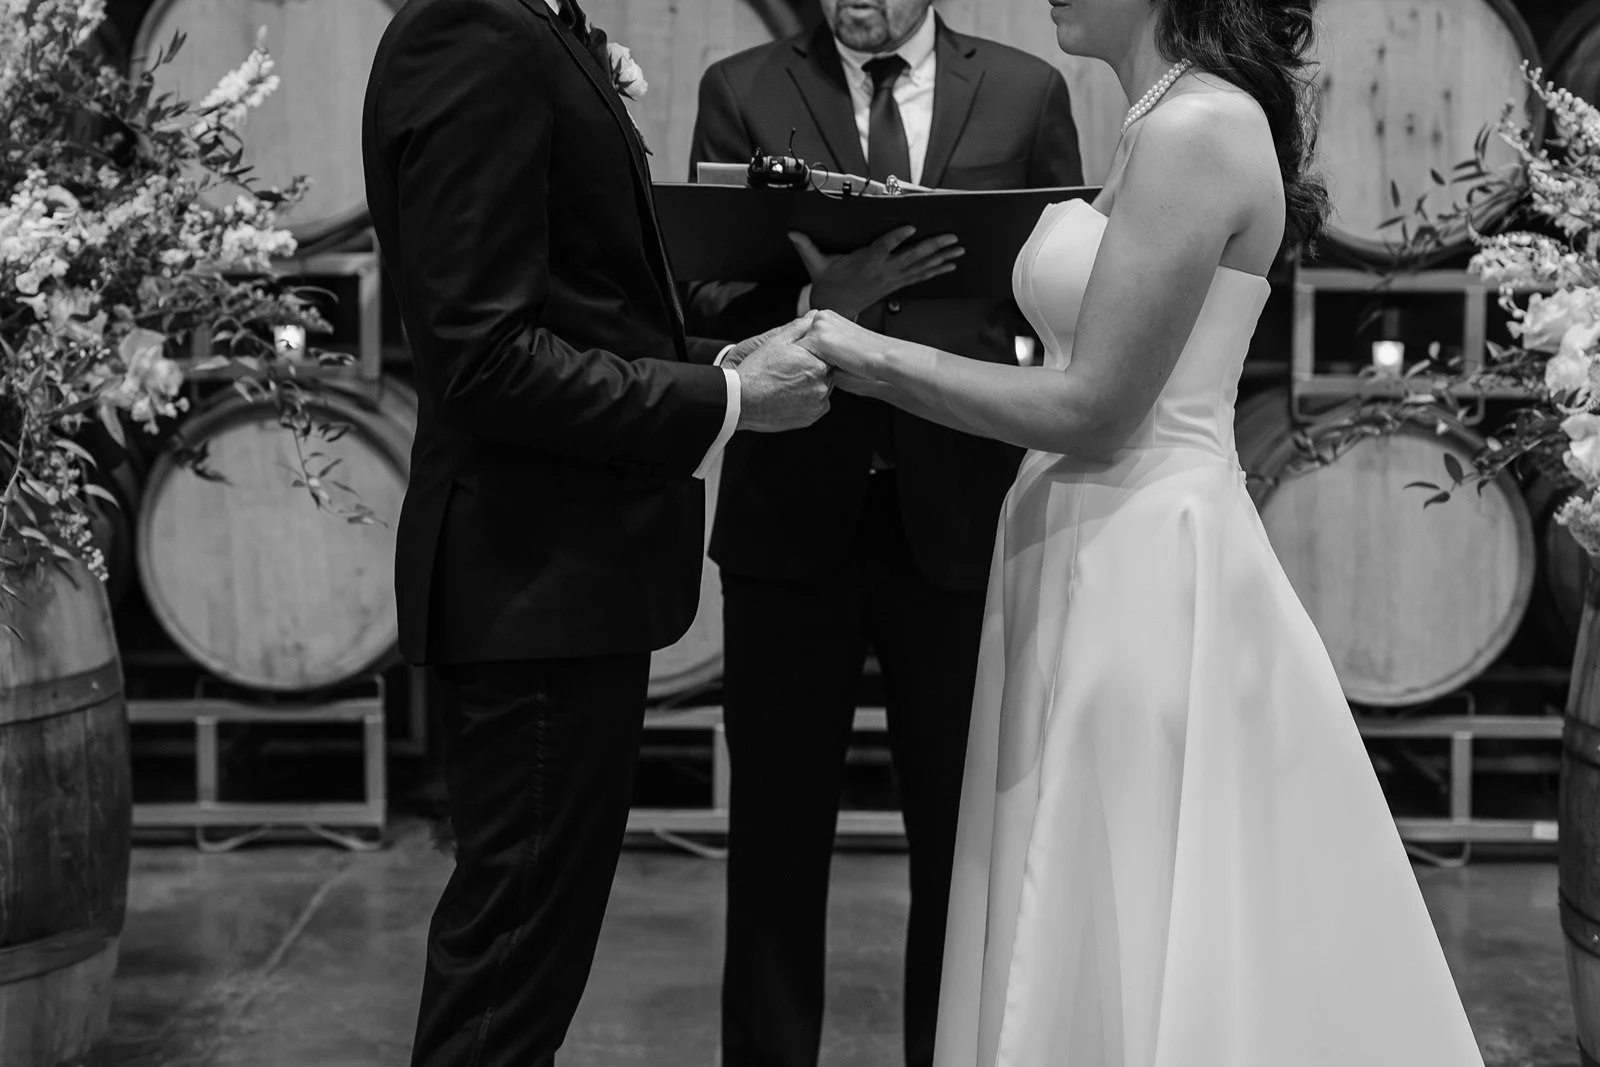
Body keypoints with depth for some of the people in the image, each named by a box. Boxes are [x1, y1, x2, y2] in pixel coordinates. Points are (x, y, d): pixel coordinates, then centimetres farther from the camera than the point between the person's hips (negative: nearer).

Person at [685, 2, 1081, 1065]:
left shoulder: (1028, 92, 6)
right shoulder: (743, 92, 3)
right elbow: (708, 303, -6)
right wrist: (815, 304, -26)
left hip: (960, 515, 1)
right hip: (790, 517, 0)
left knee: (966, 837, 8)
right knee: (776, 836, 8)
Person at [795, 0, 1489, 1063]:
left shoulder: (1199, 128, -15)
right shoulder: (1167, 124, 13)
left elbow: (1095, 406, -18)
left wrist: (875, 359, -11)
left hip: (1147, 571, -9)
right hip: (1105, 549, 9)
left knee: (1129, 946, 0)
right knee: (1092, 945, 15)